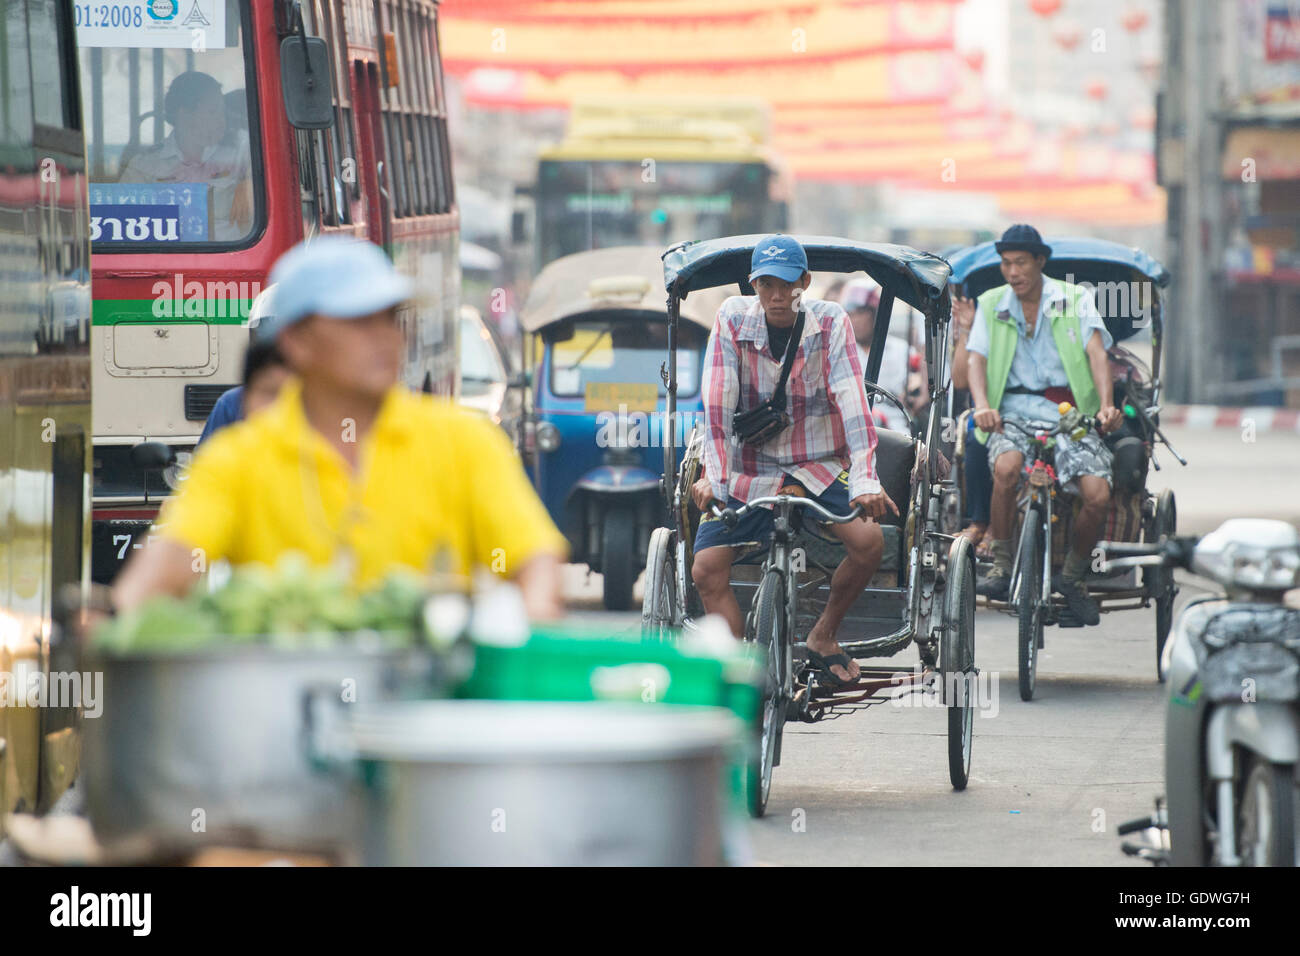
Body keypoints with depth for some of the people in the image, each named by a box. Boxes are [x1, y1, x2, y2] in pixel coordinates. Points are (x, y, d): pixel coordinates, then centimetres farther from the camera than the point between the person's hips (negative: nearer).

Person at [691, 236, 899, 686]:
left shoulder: (830, 322, -11)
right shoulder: (733, 319, -9)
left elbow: (851, 402, -19)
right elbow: (718, 403, -12)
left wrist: (865, 481, -29)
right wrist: (713, 476, -22)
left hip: (818, 466, -1)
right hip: (749, 469, 1)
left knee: (869, 540, -24)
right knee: (706, 569, -15)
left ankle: (823, 636, 1)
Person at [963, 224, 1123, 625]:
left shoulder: (1075, 300, 7)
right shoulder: (991, 305, 11)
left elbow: (1097, 353, -5)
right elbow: (976, 359, 0)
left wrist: (1106, 404, -23)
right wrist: (982, 406, -21)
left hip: (1068, 411, 0)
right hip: (1012, 409, 0)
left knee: (1098, 496, -22)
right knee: (1006, 468, -35)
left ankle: (1073, 576, 5)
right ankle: (1001, 565, -17)